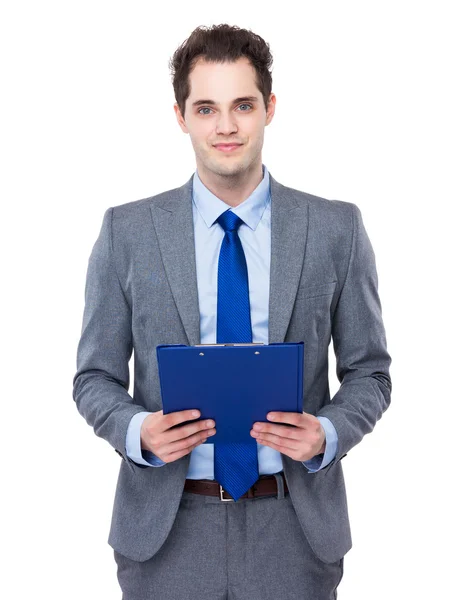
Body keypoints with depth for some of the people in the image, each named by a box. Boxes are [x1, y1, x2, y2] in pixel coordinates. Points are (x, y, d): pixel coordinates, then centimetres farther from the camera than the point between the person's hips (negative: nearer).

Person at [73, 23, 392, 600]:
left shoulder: (337, 228, -2)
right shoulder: (126, 231, -2)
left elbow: (368, 370, 4)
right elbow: (95, 376, 3)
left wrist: (327, 433, -15)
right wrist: (137, 432, -16)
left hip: (295, 528, 1)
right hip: (165, 529, 0)